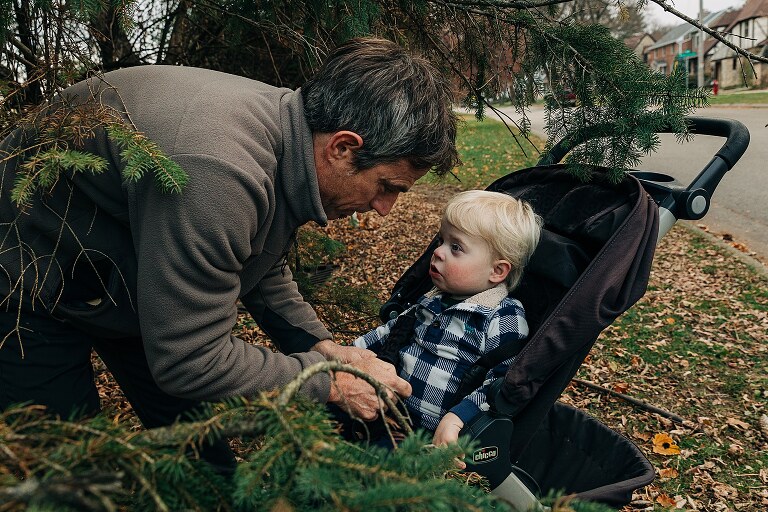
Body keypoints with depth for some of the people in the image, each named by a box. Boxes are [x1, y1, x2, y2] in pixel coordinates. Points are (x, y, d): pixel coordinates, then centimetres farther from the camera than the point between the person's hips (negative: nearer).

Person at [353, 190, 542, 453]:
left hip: (433, 433, -7)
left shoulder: (505, 320, -13)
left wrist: (456, 418, -28)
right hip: (387, 409, 7)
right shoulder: (434, 298, 10)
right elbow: (395, 327, 25)